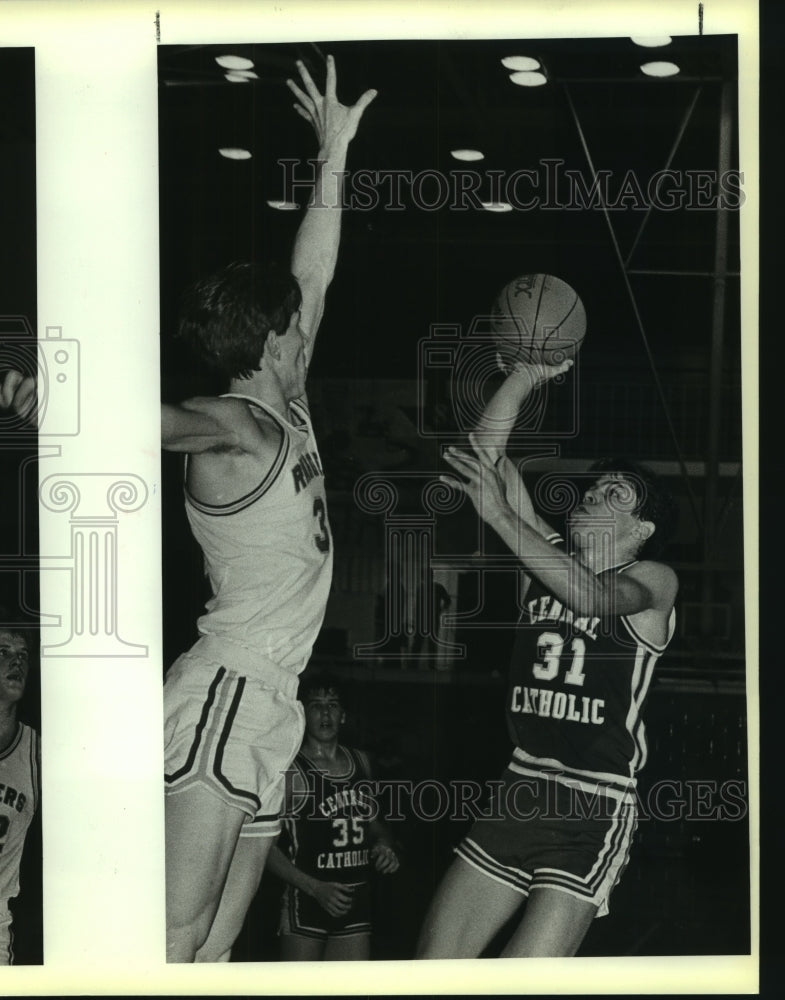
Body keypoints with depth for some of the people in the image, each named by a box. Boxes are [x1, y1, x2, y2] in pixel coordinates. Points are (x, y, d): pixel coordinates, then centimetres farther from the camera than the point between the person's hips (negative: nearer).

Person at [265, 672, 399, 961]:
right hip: (305, 901, -5)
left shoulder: (361, 761, 10)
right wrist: (316, 888, -17)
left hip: (355, 902, 6)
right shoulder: (291, 771, -8)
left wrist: (384, 846, 2)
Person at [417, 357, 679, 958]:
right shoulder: (549, 552, 12)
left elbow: (592, 595, -26)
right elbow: (489, 452, 5)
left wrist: (499, 515, -30)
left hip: (593, 815, -5)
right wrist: (529, 375, -7)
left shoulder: (653, 581, -2)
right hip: (519, 795, 6)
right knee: (432, 965, 1)